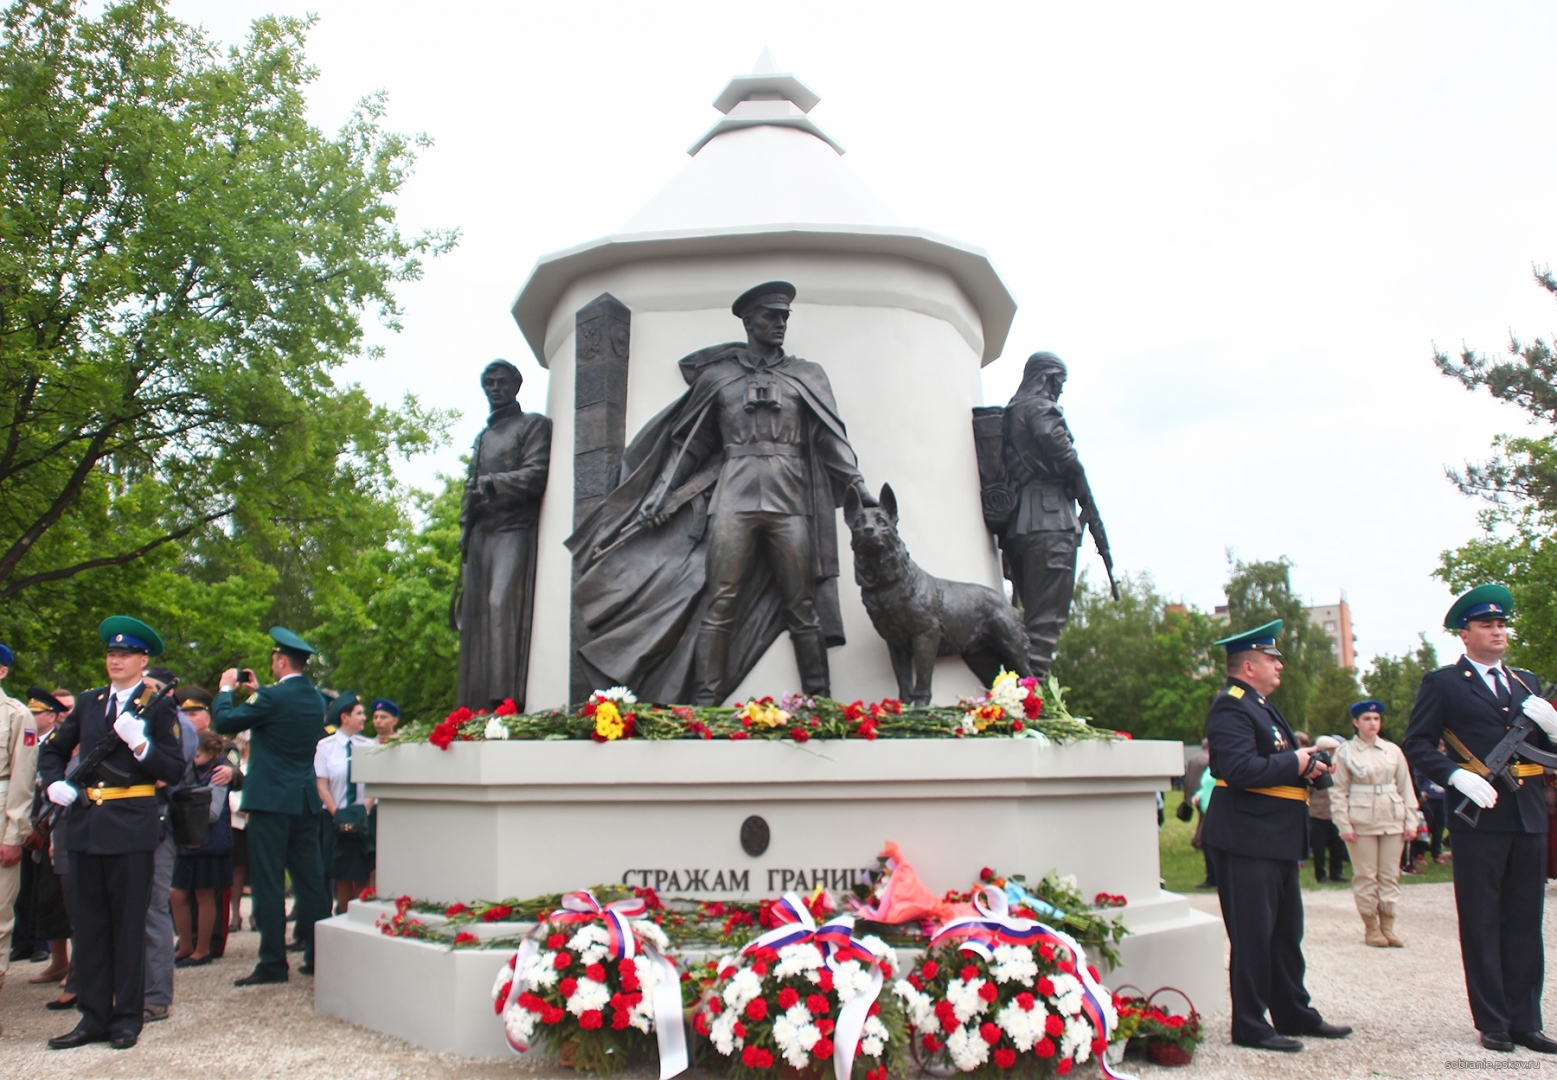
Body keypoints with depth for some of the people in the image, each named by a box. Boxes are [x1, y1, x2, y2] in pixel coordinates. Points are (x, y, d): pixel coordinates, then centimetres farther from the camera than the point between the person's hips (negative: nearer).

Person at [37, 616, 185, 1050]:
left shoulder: (159, 707, -2)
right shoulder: (89, 702, 12)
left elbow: (174, 771, -7)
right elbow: (52, 750, 21)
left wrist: (140, 743, -21)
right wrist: (55, 782, 3)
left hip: (132, 829, -5)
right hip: (85, 826, 5)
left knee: (129, 925, 3)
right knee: (89, 924, 10)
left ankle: (127, 1018, 13)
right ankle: (93, 1017, 20)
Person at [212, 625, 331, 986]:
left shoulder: (273, 697, -15)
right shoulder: (317, 698, 8)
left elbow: (223, 722, -8)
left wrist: (226, 689, 8)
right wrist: (257, 692, 24)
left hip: (272, 800, -7)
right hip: (307, 801, 7)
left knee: (268, 882, -1)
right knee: (310, 879, 11)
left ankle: (273, 963, 2)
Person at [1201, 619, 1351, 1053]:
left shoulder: (1262, 707, 19)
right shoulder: (1231, 708, -16)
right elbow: (1240, 769, -29)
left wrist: (1310, 768, 6)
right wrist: (1295, 764, -18)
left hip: (1278, 840, 11)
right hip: (1247, 841, -11)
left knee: (1286, 934, 19)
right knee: (1252, 936, -2)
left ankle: (1294, 1014, 31)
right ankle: (1250, 1026, 7)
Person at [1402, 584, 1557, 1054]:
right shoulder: (1442, 683, 0)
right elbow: (1417, 745, -6)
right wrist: (1458, 775, -19)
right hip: (1479, 817, -5)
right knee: (1482, 924, 3)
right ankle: (1492, 1023, 12)